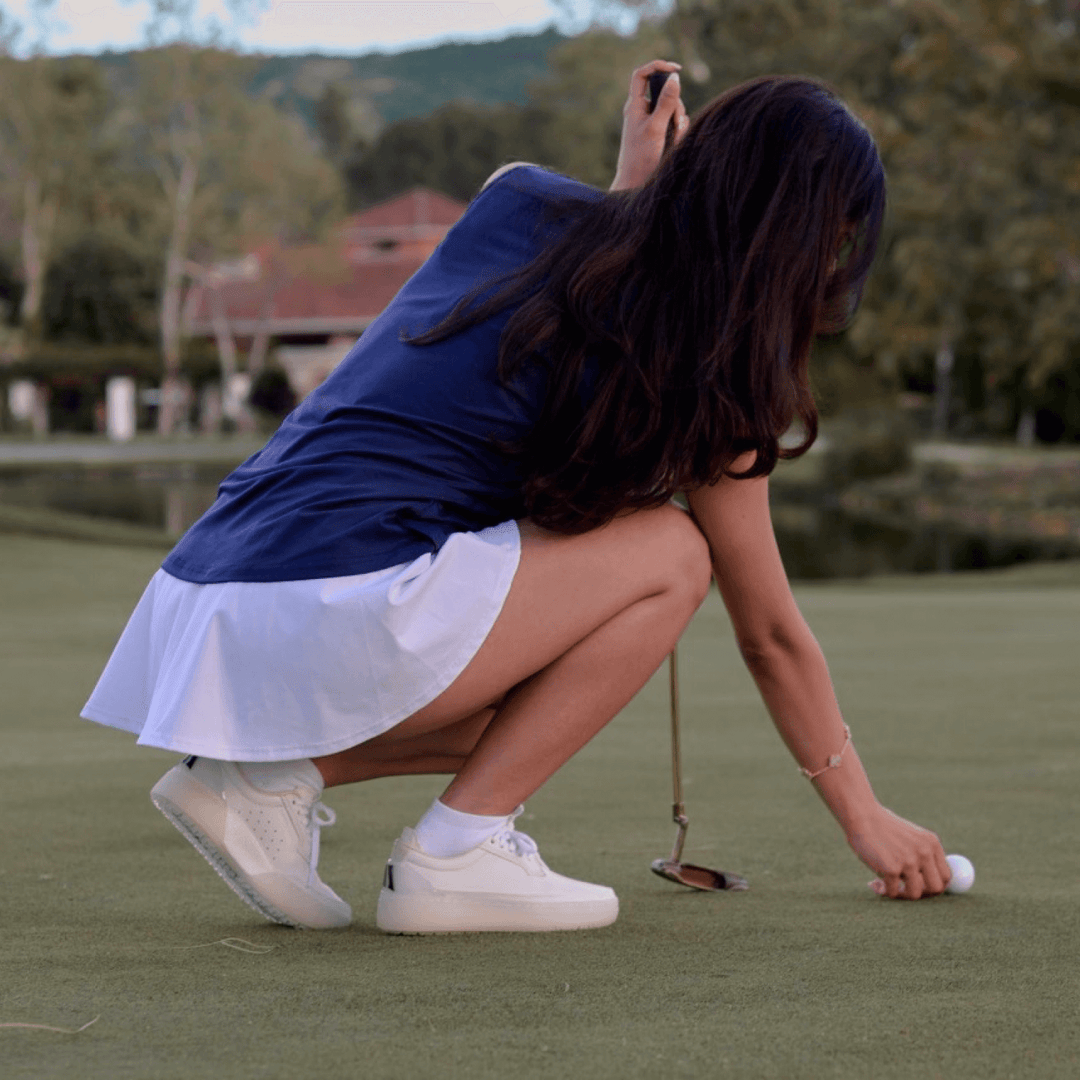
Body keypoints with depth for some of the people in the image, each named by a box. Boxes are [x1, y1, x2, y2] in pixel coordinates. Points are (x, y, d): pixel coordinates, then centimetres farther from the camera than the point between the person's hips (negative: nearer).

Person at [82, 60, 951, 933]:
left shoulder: (522, 196, 12)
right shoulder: (711, 369, -2)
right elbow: (771, 637, 9)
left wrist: (632, 179, 31)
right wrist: (864, 816, 21)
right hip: (338, 616, -8)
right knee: (672, 555, 3)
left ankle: (270, 772, 9)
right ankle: (455, 852, -1)